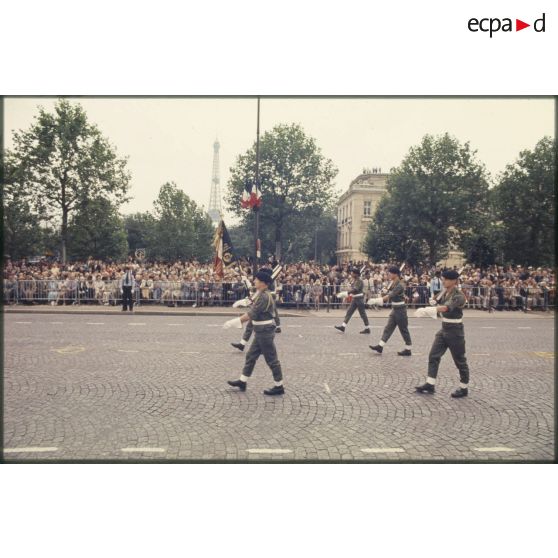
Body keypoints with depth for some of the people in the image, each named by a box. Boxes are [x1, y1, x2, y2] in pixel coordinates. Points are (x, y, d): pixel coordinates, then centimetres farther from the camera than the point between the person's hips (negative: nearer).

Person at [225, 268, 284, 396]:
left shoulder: (264, 296, -21)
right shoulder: (263, 295, 10)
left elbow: (252, 313, -24)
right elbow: (254, 312, 15)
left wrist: (235, 322, -22)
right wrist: (238, 321, 12)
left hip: (265, 331, -10)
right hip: (261, 332, 10)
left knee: (271, 359, 1)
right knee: (251, 356, 15)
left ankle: (279, 387, 12)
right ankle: (242, 382, 25)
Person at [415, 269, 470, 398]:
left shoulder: (459, 296, -20)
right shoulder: (445, 292, 6)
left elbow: (445, 308, -34)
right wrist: (434, 302, -13)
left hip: (455, 331, -8)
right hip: (444, 329, 8)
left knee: (460, 360, 5)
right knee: (433, 356, 4)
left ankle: (464, 388, 20)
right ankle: (430, 384, 9)